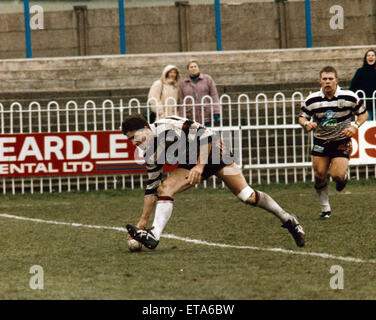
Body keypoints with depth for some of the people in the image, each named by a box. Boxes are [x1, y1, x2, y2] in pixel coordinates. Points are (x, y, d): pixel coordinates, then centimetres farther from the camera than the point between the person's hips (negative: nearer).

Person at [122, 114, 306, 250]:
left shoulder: (167, 127, -27)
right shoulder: (150, 154, -2)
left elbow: (205, 135, -26)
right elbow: (152, 186, 6)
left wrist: (200, 165, -29)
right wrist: (143, 220, 4)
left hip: (211, 150, -7)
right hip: (191, 162, 7)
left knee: (247, 196, -10)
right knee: (164, 189, -15)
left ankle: (287, 220, 6)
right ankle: (154, 236, -24)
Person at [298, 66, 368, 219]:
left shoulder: (349, 97, -10)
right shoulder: (312, 100, -8)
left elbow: (363, 113, 3)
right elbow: (302, 117, 5)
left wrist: (355, 126, -14)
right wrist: (306, 124, -19)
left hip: (342, 142, -2)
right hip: (320, 142, 2)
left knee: (337, 176, -17)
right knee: (319, 176, -2)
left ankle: (343, 177, 23)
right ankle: (325, 209, 17)